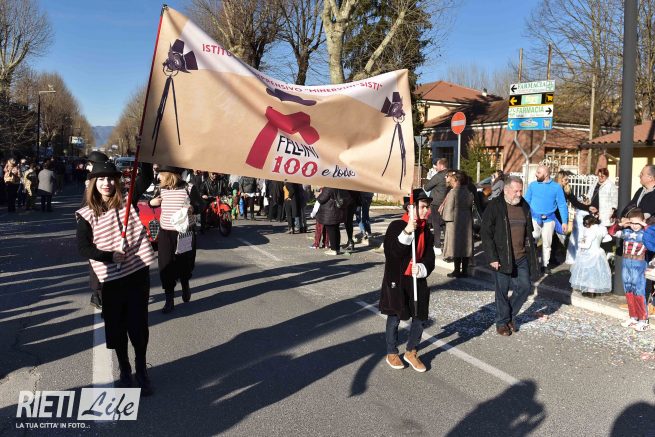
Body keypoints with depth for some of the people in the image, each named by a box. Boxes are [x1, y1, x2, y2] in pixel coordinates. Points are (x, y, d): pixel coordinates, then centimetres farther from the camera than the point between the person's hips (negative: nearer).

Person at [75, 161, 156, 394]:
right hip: (111, 279, 0)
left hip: (138, 272, 1)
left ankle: (141, 370, 26)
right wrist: (110, 255, -18)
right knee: (117, 326, 12)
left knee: (138, 324, 7)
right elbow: (83, 248, -8)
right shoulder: (86, 214, -3)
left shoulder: (127, 202, 1)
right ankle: (124, 371, 31)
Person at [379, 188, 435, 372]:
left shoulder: (425, 229, 4)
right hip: (396, 280, -4)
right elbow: (391, 252, -22)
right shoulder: (396, 226, -12)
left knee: (421, 317, 5)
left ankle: (411, 352, 28)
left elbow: (429, 255, 5)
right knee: (394, 317, 9)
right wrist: (407, 232, -31)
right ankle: (391, 353, 29)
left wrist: (422, 267, -16)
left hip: (418, 280, 5)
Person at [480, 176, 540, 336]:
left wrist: (532, 255, 12)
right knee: (502, 291, 5)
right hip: (502, 258, -5)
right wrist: (492, 258, -16)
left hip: (522, 257, 5)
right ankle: (502, 322, 22)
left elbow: (529, 232, 16)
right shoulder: (494, 207, -10)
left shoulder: (524, 206, 8)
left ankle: (510, 316, 28)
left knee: (524, 287, 7)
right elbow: (486, 233, -12)